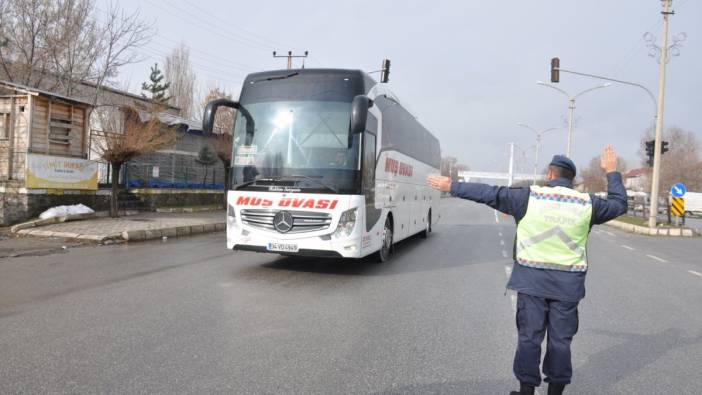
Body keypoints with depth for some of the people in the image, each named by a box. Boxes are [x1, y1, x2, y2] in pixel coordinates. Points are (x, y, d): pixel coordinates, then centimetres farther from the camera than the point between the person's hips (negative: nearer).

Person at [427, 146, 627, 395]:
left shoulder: (529, 196, -5)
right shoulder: (587, 203, 3)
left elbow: (490, 194, -5)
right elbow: (619, 204, 20)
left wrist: (452, 187, 2)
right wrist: (611, 172, 32)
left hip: (532, 279, -2)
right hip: (567, 283, 2)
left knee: (529, 336, 7)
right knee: (560, 339, 11)